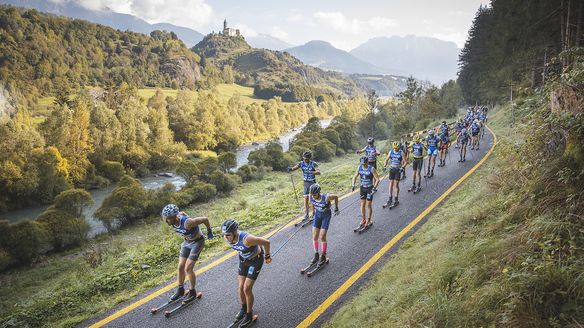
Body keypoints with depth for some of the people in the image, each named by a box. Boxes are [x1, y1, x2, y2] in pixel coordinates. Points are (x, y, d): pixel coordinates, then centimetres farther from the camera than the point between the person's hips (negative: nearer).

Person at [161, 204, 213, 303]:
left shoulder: (187, 223, -39)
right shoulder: (173, 221, -17)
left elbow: (205, 219, -29)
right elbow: (182, 213, 6)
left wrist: (209, 232, -13)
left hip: (197, 242, -7)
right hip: (187, 242, 7)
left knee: (188, 269, -7)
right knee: (180, 267, 7)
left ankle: (192, 292, 13)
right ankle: (180, 290, 26)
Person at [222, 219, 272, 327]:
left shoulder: (246, 239, -41)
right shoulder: (227, 238, -20)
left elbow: (266, 242, -28)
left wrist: (267, 256, -11)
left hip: (256, 260, -6)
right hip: (244, 260, 6)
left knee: (247, 289, -5)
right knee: (240, 287, 9)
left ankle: (249, 315, 17)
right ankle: (244, 309, 36)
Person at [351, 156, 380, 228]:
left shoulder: (371, 169, -19)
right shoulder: (359, 168, -6)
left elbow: (377, 179, -16)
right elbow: (355, 177, 6)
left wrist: (374, 188, -23)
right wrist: (353, 185, -5)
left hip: (370, 188, -4)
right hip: (362, 188, 4)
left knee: (368, 205, 1)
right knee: (362, 204, 8)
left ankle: (368, 221, 17)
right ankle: (363, 219, 23)